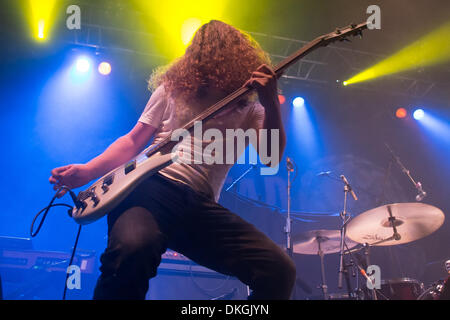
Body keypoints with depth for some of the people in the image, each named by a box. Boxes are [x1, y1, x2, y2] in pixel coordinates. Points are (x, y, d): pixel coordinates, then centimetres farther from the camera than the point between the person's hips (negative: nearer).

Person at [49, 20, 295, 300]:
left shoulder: (248, 110, 17)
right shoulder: (172, 90, 16)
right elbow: (132, 141, 15)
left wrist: (272, 104, -15)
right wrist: (86, 171, 0)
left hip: (203, 205, 2)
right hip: (153, 185, -2)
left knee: (280, 270, -17)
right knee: (133, 248, -40)